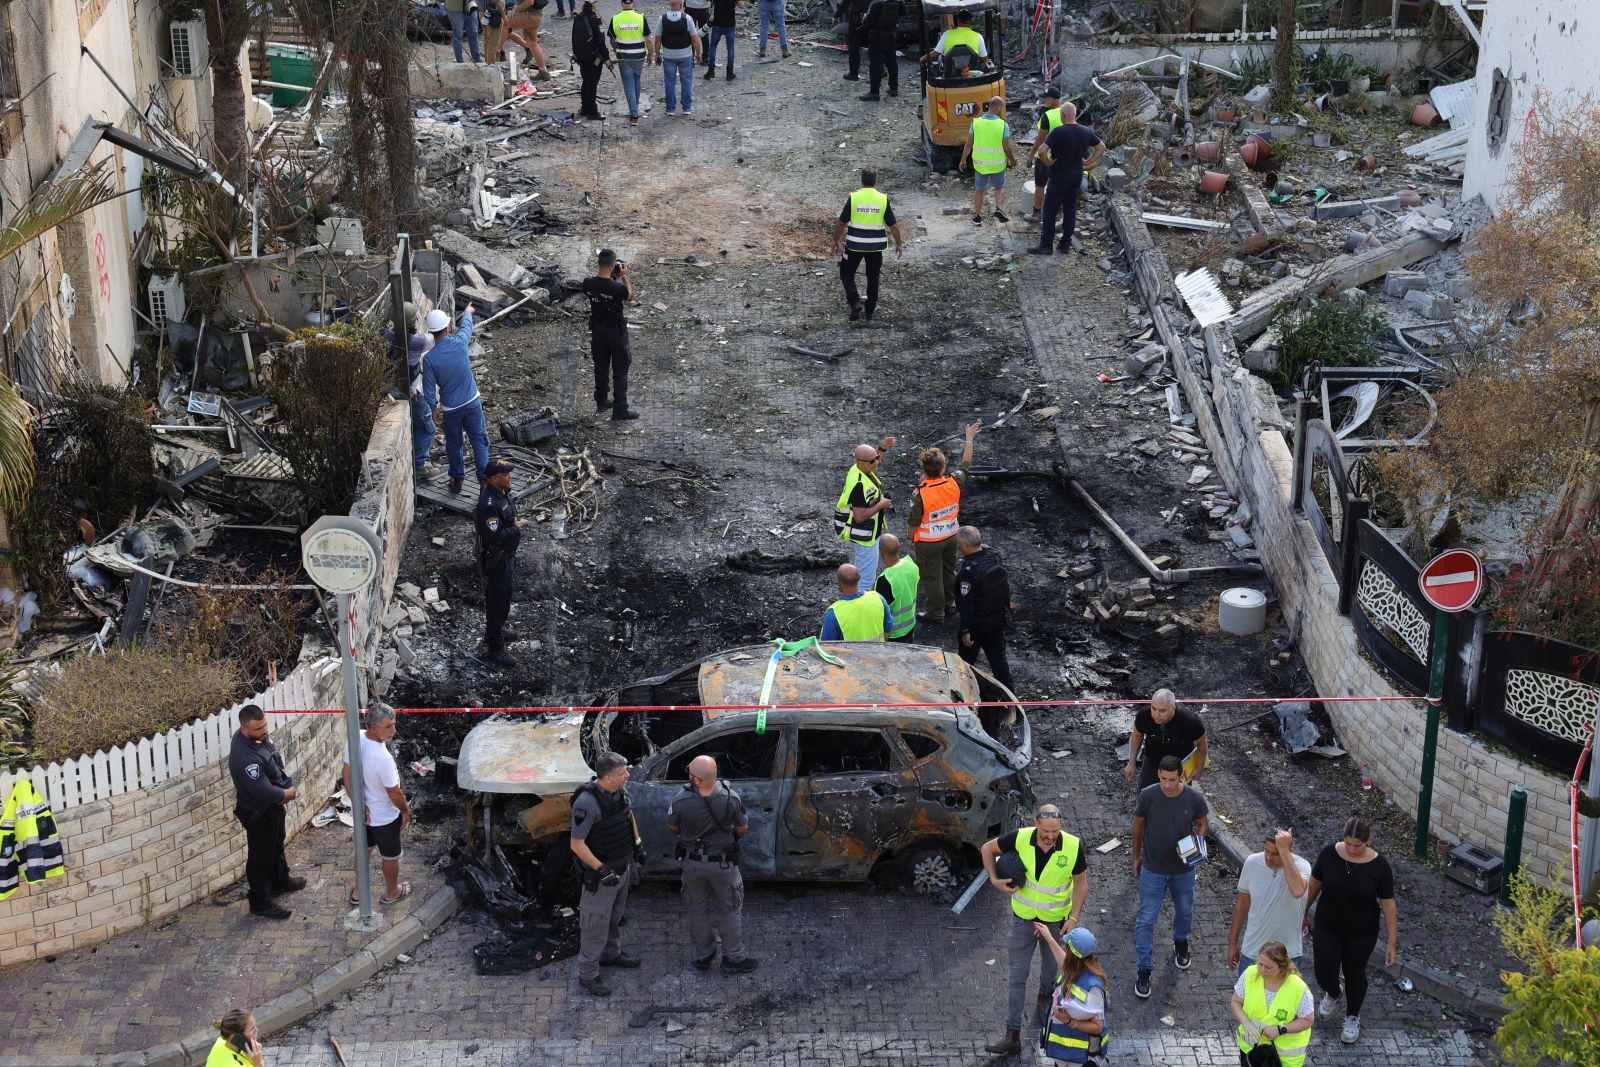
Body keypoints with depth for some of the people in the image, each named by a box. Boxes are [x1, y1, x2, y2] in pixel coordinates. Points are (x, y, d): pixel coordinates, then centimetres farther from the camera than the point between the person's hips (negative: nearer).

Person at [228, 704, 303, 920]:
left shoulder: (256, 736, -10)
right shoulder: (244, 757, -38)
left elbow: (276, 760, 7)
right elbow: (264, 791, -34)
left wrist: (287, 785, -8)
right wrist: (286, 794, -13)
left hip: (272, 805, 9)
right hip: (258, 813, -9)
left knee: (276, 845, 30)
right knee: (260, 857, 9)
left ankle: (280, 880, 52)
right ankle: (260, 903, 25)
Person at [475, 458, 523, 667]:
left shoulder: (503, 492, 0)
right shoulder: (489, 504, -32)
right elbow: (493, 536, -32)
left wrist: (514, 524, 4)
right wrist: (515, 529, -21)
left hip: (506, 554, 10)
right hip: (496, 561, -10)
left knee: (501, 599, 28)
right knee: (498, 603, 0)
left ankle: (494, 630, 48)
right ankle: (494, 649, 9)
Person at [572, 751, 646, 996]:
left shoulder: (619, 790, -8)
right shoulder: (587, 803, -33)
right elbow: (577, 844, -27)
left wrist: (637, 843, 8)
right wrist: (601, 870, -28)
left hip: (623, 866, 8)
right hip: (601, 872, -8)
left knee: (616, 914, 27)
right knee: (596, 923, 5)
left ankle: (611, 953, 48)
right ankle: (588, 974, 19)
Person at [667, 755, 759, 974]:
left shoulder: (681, 801, -26)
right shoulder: (731, 798, -25)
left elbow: (672, 829, -6)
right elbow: (742, 828, -8)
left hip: (693, 863, 1)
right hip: (723, 863, -1)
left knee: (698, 910, 21)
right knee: (730, 911, 18)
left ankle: (703, 957, 34)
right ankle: (733, 959, 26)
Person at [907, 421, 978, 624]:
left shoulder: (920, 493, -31)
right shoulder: (953, 483, -19)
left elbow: (913, 521, -19)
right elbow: (966, 463, 0)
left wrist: (911, 538, 2)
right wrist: (969, 438, 12)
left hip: (928, 542, -5)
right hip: (951, 537, 5)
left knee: (932, 577, 12)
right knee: (949, 571, 24)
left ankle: (936, 613, 25)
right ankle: (949, 604, 41)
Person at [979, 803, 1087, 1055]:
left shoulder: (1073, 847, -22)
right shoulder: (1020, 839, -22)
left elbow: (1081, 883, -6)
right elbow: (987, 849, -4)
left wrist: (1074, 917, -12)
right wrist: (994, 880, -16)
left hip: (1056, 920, 0)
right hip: (1023, 918, 0)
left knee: (1051, 964, 24)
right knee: (1016, 975, 2)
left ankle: (1046, 993, 58)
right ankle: (1012, 1036, 7)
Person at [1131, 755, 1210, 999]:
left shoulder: (1194, 798, -19)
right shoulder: (1148, 796, -20)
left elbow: (1203, 823, 1)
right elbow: (1138, 825, -3)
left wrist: (1196, 844, -18)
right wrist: (1136, 857, 7)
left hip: (1183, 869, 2)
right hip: (1153, 869, -2)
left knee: (1184, 912, 24)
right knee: (1146, 920, 0)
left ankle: (1181, 943, 54)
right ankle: (1144, 970, 12)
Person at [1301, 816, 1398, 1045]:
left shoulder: (1379, 866, -20)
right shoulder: (1329, 854, -16)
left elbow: (1388, 905, -12)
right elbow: (1314, 885, 1)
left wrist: (1392, 942, -9)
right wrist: (1304, 912, 12)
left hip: (1361, 933, -1)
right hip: (1327, 928, 1)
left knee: (1354, 973, 16)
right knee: (1324, 974, 4)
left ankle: (1353, 1017, 44)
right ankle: (1333, 993, 43)